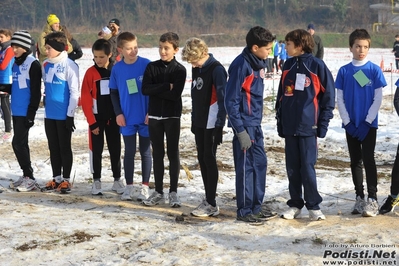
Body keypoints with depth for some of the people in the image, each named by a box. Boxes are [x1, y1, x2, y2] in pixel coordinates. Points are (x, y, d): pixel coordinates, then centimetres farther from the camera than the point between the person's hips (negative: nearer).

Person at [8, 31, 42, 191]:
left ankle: (29, 178, -2)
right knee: (20, 144, 11)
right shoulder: (16, 64, 13)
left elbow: (35, 92, -14)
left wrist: (31, 113, -16)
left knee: (18, 143, -9)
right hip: (16, 111, 8)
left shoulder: (33, 64, -11)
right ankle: (26, 176, 20)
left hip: (25, 112, -8)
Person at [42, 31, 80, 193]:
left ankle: (66, 179, 13)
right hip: (49, 114, 6)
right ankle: (56, 178, 22)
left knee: (65, 148, 4)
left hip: (64, 115, -6)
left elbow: (74, 92, -12)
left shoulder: (69, 65, -12)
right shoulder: (46, 65, 7)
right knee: (53, 148, 12)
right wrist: (47, 106, 15)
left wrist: (70, 114, -12)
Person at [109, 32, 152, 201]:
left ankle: (145, 186, 18)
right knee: (129, 152, 9)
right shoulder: (117, 69, 0)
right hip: (127, 118, 2)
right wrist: (118, 113, 1)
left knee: (145, 152, 8)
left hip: (145, 118, -2)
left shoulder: (147, 65, -8)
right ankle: (128, 186, 19)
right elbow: (113, 92, 9)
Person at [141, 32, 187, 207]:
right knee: (157, 154, 8)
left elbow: (175, 94, -16)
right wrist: (166, 87, -15)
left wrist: (156, 90, -12)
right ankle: (158, 192, 15)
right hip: (154, 116, 3)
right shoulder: (152, 67, 3)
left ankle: (173, 192, 10)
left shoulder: (180, 70, -5)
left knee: (173, 153, 2)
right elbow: (145, 89, -9)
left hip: (172, 116, -2)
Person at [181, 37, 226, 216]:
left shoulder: (216, 69, -14)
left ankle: (212, 204, 1)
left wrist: (220, 124, -16)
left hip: (212, 124, -8)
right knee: (202, 159, 10)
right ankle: (208, 199, 19)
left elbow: (223, 98, -16)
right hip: (199, 122, 8)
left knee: (209, 159, -5)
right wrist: (194, 120, 17)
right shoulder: (196, 69, 11)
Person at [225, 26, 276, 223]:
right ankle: (244, 211, 10)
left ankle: (256, 207, 23)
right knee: (246, 167, -1)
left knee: (260, 164, 12)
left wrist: (257, 122, 15)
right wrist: (240, 131, -19)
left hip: (255, 124, 9)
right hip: (245, 125, -9)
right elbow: (231, 101, -18)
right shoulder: (241, 65, -18)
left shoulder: (259, 63, 9)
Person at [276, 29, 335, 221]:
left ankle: (313, 206, 10)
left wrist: (323, 124, -7)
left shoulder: (317, 66, -6)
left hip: (308, 125, -5)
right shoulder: (288, 66, 9)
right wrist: (280, 120, 10)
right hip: (289, 126, 5)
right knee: (292, 167, 9)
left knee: (307, 167, -2)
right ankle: (295, 204, 19)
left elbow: (329, 96, -4)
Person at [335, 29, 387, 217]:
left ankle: (372, 199, 0)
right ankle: (359, 197, 18)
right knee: (355, 161, 9)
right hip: (351, 124, 3)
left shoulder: (374, 70, -4)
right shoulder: (344, 71, 1)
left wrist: (367, 121, -11)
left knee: (368, 160, -5)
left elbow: (378, 98, -5)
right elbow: (339, 99, 2)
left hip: (369, 124, -3)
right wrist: (347, 122, -6)